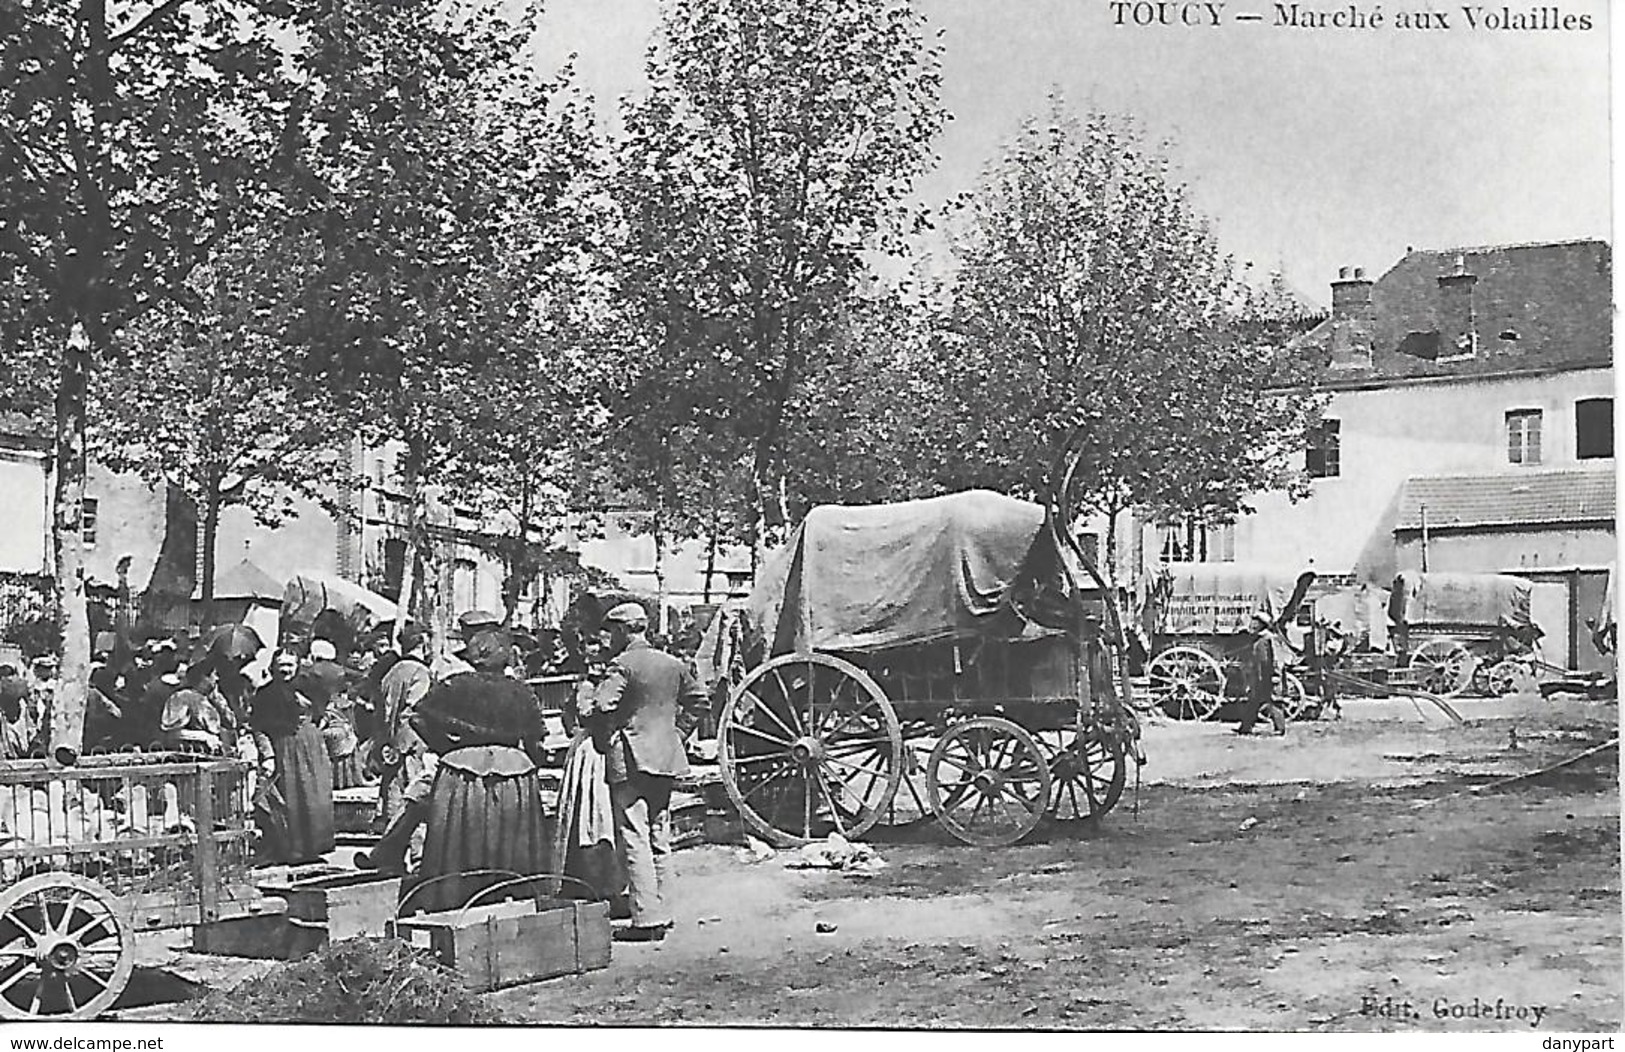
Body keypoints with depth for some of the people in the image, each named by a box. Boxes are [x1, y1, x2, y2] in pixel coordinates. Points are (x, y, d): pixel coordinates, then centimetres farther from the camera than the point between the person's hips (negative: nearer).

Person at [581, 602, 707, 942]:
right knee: (658, 839, 14)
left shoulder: (623, 665, -12)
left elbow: (599, 707, -22)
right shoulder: (673, 665, 9)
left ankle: (646, 918, -8)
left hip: (630, 760, -7)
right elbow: (697, 698, 21)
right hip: (666, 759, 7)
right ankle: (660, 913, 19)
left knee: (634, 841, -5)